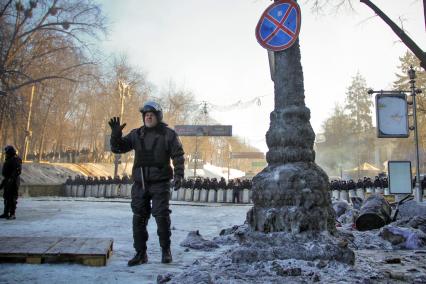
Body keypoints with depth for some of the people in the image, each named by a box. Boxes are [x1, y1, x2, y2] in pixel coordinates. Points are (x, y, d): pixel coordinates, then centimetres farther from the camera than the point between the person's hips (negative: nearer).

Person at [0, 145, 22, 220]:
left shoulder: (16, 160, -14)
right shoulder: (8, 159, 16)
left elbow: (17, 171, -24)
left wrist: (11, 179, -31)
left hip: (13, 181, -10)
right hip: (7, 180, 10)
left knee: (12, 198, -7)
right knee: (6, 197, 14)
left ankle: (12, 214, -2)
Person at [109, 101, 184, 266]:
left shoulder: (168, 134, 0)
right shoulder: (136, 134, 9)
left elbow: (178, 156, -4)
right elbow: (117, 148, 7)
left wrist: (178, 175, -16)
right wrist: (116, 133, -11)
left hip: (160, 183, -4)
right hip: (140, 184, 4)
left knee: (162, 217, -3)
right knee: (139, 219, 6)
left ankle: (165, 250, 17)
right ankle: (140, 253, 19)